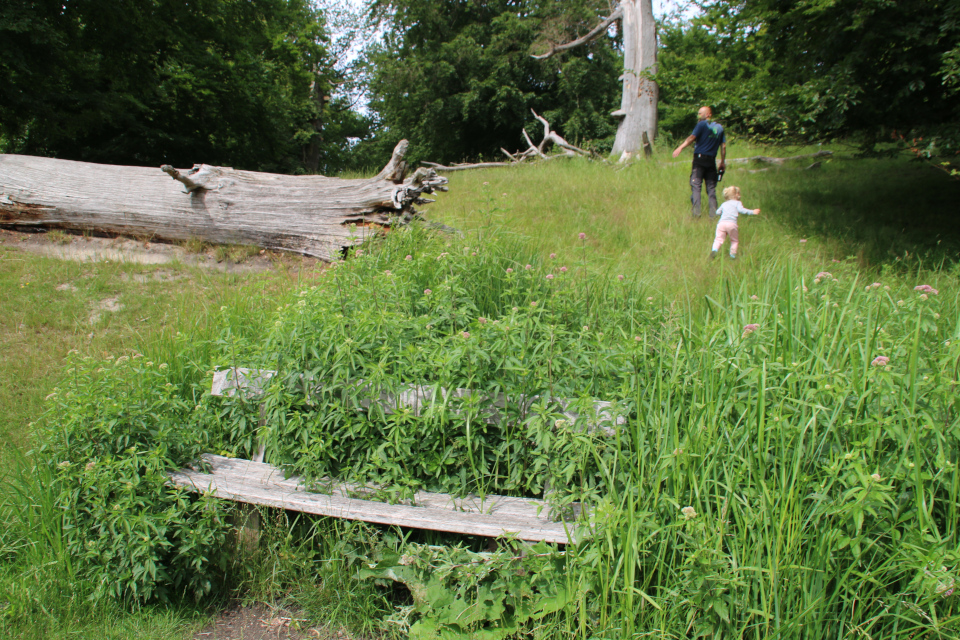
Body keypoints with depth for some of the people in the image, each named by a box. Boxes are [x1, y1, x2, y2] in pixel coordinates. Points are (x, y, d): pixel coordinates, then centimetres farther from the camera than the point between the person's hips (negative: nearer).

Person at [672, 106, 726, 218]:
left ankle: (696, 212, -17)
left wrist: (680, 148, -22)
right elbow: (723, 146, 13)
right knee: (711, 188, 7)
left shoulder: (702, 124, -1)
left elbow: (692, 137, -15)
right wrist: (723, 162, 18)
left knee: (695, 186, -5)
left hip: (700, 159, -5)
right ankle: (713, 215, 3)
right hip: (712, 161, 5)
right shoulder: (719, 127, 15)